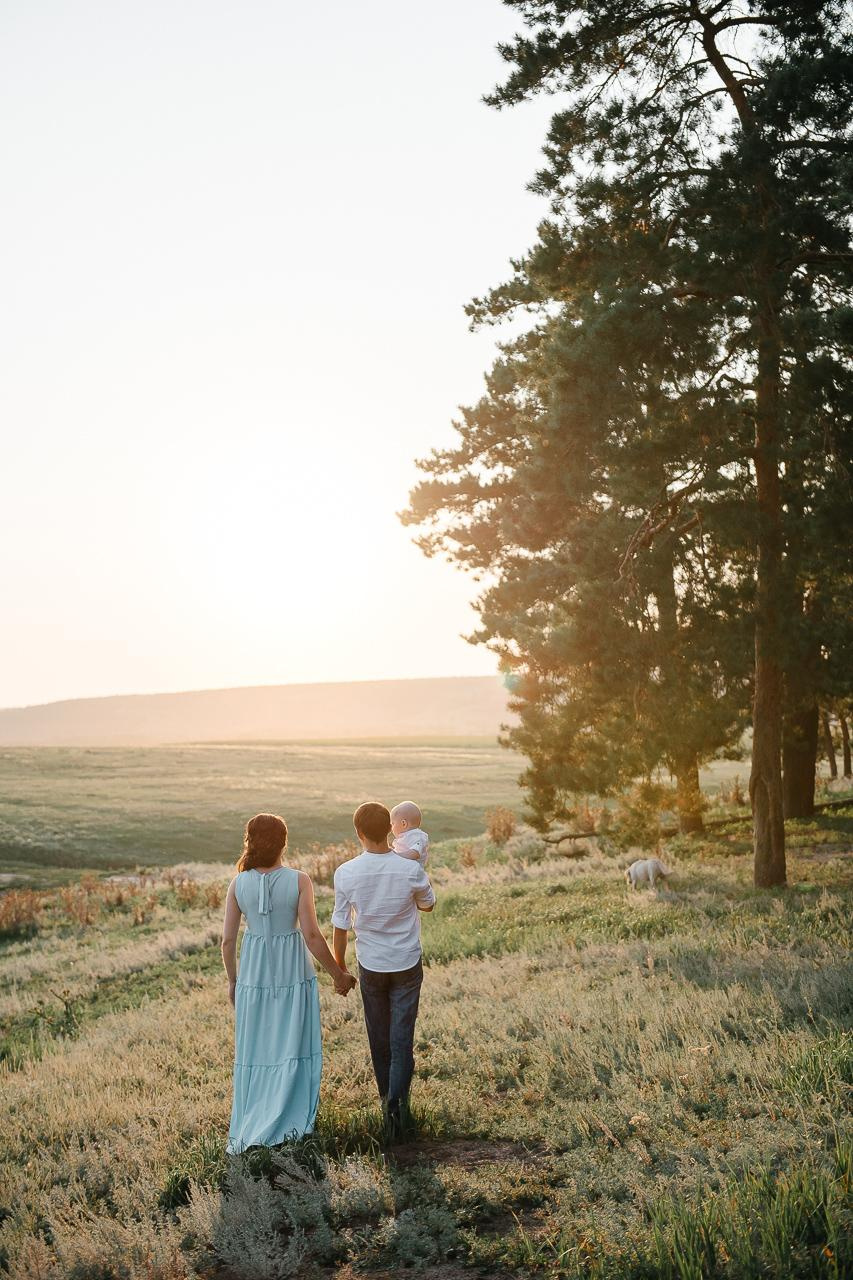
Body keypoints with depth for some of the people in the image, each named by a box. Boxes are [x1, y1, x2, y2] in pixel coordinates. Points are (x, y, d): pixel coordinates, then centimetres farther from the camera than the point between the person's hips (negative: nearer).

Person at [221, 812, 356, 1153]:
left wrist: (232, 980, 13)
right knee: (292, 1048, 13)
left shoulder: (238, 884, -7)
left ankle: (246, 1130, 23)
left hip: (254, 971, 2)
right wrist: (338, 975, -2)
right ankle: (287, 1123, 17)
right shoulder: (299, 881, -14)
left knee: (254, 1050, 16)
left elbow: (227, 939, -3)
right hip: (292, 971, -2)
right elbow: (312, 935, -14)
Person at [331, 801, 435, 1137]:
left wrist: (340, 969, 8)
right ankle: (397, 1099, -10)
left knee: (378, 1035, 18)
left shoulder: (346, 874, -15)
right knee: (402, 1035, 5)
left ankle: (387, 1096, 33)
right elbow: (428, 904, 4)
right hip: (407, 964, -1)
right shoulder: (411, 870, -17)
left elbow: (340, 927, -6)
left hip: (370, 966, 1)